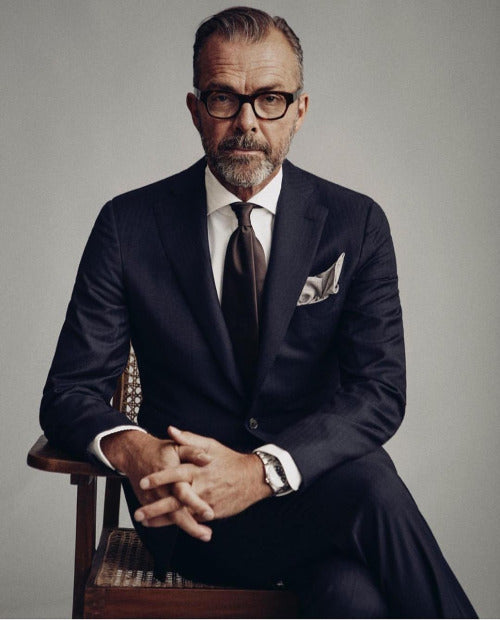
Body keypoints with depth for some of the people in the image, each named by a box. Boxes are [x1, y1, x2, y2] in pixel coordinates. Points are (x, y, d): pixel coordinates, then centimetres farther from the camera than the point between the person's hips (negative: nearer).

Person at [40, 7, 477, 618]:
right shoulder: (129, 225, 1)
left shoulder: (356, 224, 2)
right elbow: (69, 390, 0)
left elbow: (378, 390, -7)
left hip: (314, 477, 1)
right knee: (371, 489, -30)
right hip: (187, 502, -1)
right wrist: (130, 448, -25)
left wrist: (262, 469, -25)